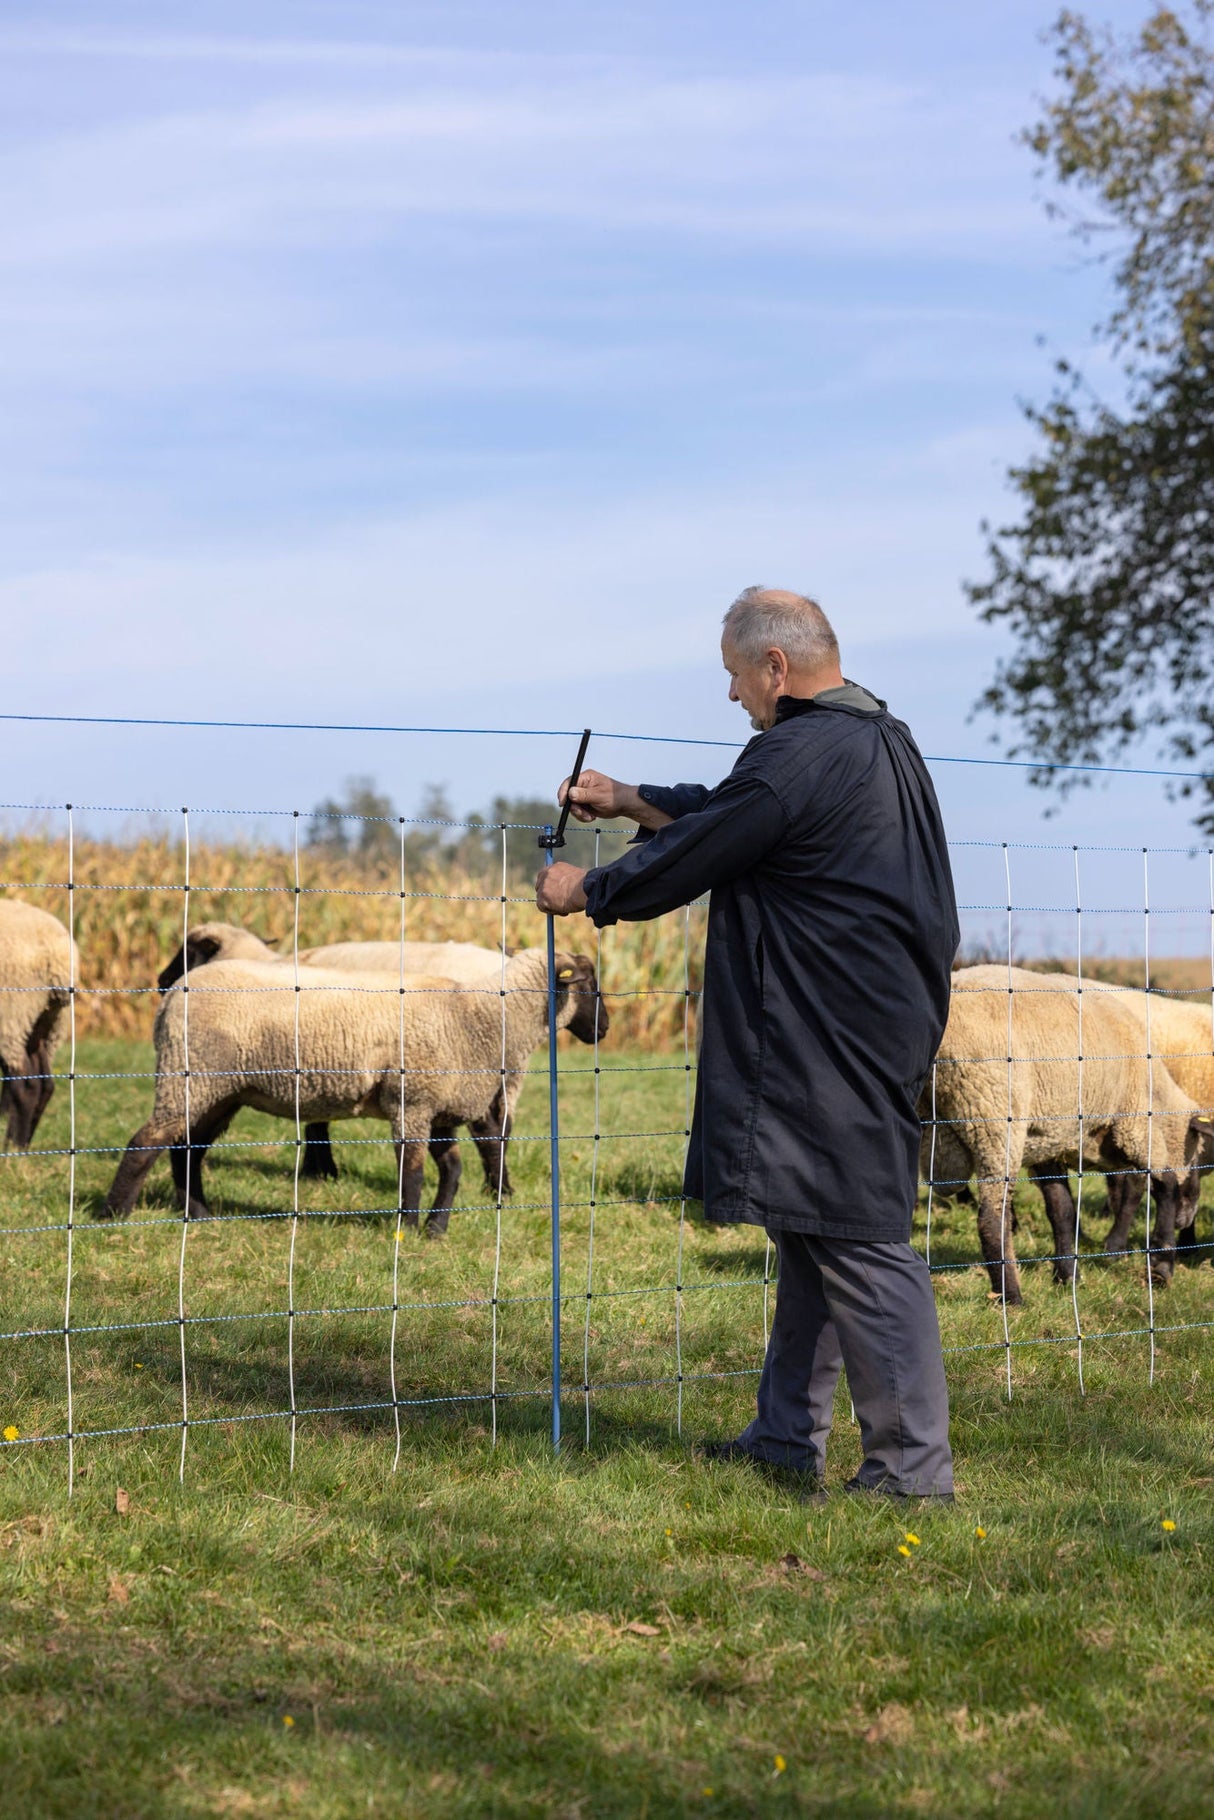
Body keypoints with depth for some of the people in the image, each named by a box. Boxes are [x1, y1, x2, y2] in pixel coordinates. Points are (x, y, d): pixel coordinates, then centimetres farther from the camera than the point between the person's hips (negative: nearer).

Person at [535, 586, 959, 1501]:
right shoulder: (880, 739, 15)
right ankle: (788, 1439, 25)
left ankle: (914, 1466, -2)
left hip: (832, 1045, -11)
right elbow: (724, 815, 26)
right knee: (813, 1235, 16)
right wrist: (626, 799, 30)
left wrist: (583, 891, 6)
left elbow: (691, 858, -10)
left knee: (857, 1242, -6)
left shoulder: (800, 755, -18)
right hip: (871, 1035, 11)